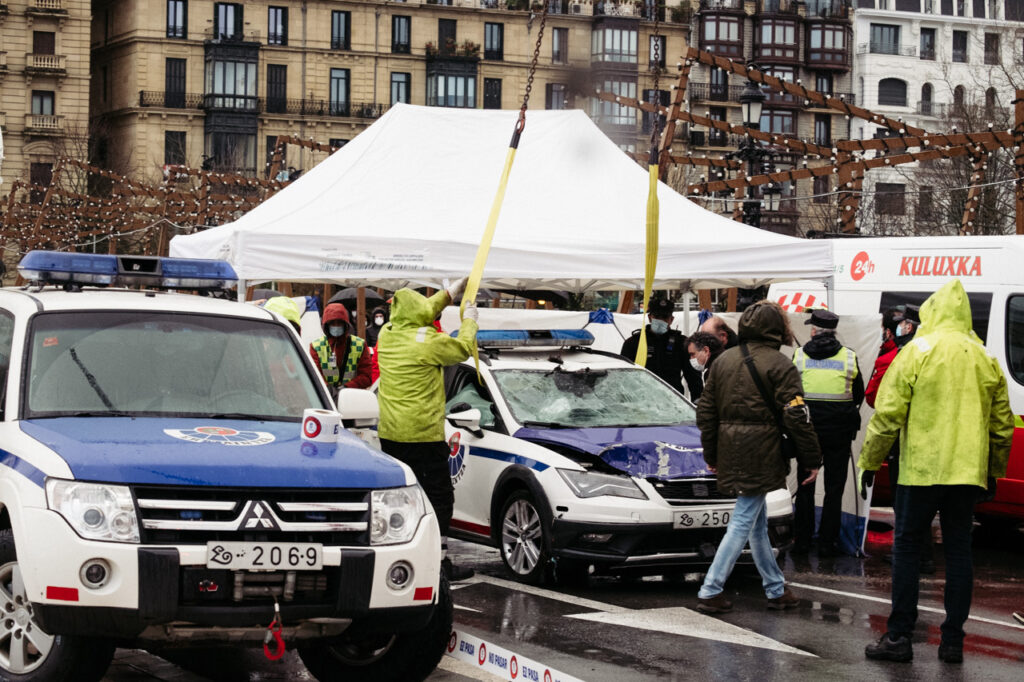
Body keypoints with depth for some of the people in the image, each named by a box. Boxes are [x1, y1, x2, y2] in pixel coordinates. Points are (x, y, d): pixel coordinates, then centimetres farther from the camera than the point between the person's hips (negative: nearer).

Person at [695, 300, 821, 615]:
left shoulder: (723, 360, 11)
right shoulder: (779, 365, -10)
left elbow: (706, 411, 15)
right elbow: (796, 417, -13)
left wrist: (711, 454, 23)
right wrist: (811, 460, -5)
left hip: (730, 453, 7)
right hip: (761, 456, -7)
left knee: (758, 522, 15)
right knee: (743, 523, -4)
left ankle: (776, 589, 23)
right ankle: (710, 591, -6)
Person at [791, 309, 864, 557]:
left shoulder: (799, 356, -1)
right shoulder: (849, 357, -2)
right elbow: (859, 395, 8)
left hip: (807, 429, 1)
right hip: (839, 432, -1)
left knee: (805, 486, 12)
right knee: (834, 488, 5)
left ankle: (802, 540, 13)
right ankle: (827, 543, 5)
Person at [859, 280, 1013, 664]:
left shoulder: (918, 351, -6)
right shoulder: (985, 358, 8)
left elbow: (888, 414, -9)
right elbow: (1002, 422, 14)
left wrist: (869, 462, 1)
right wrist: (994, 470, 25)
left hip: (921, 470, -4)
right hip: (968, 470, 4)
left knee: (906, 547, 4)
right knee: (958, 550, 8)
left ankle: (899, 636, 3)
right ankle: (953, 640, 9)